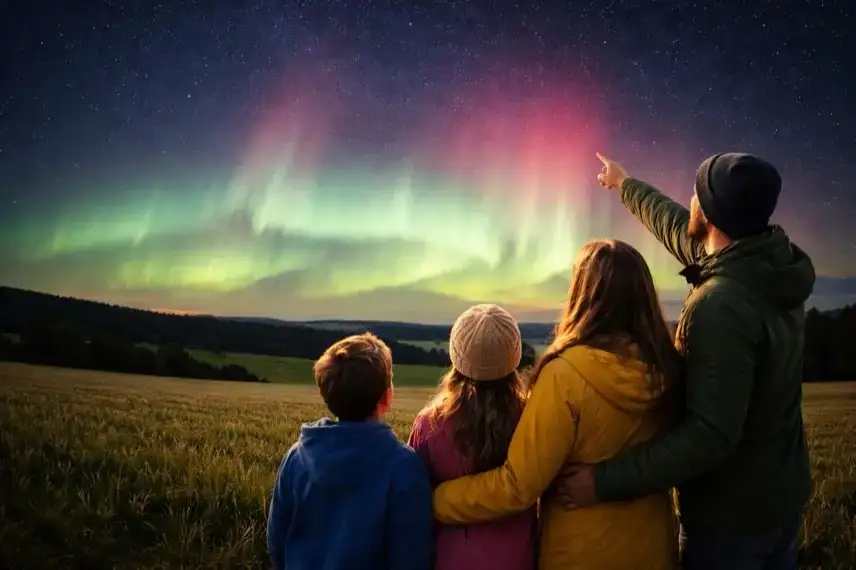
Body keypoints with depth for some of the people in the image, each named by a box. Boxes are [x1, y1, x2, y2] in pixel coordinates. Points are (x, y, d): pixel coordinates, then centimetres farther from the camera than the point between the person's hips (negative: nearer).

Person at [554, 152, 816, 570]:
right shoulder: (772, 263, -4)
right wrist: (625, 185, 29)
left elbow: (711, 434, -34)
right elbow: (678, 228, 14)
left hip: (732, 512, -8)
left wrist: (605, 481, -32)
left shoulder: (722, 304, -31)